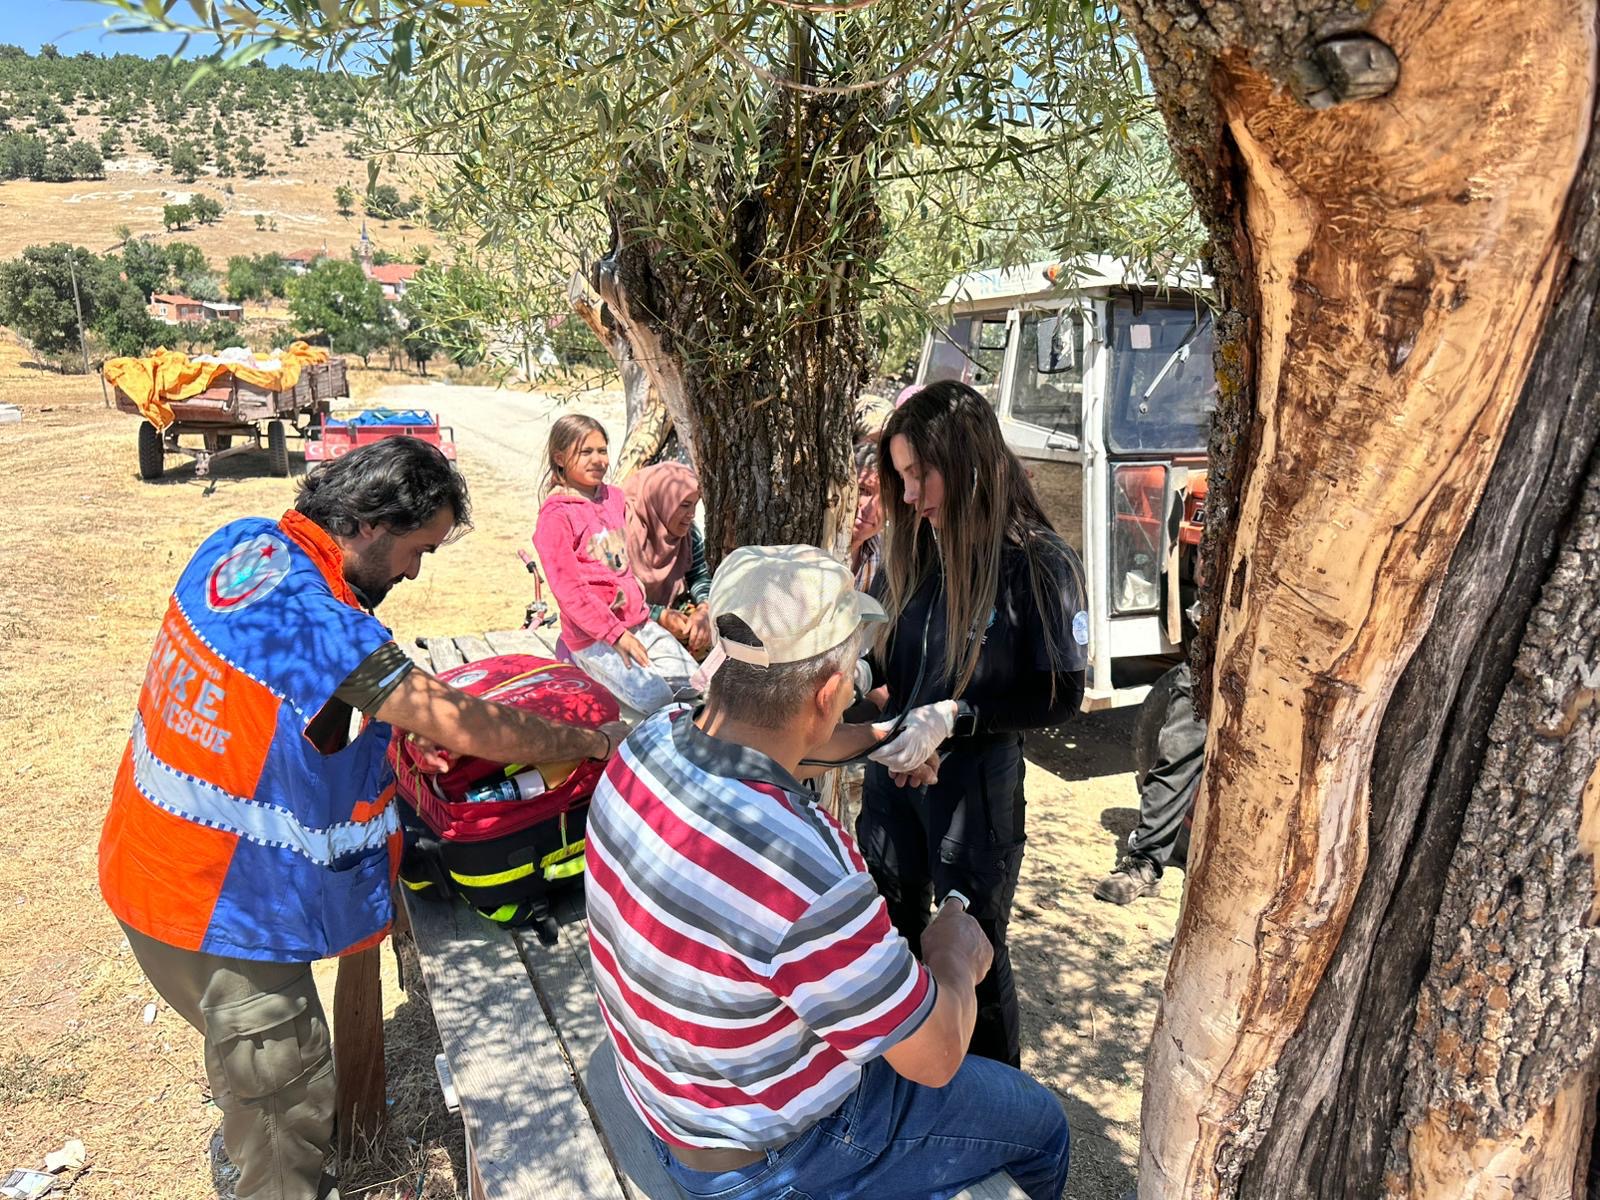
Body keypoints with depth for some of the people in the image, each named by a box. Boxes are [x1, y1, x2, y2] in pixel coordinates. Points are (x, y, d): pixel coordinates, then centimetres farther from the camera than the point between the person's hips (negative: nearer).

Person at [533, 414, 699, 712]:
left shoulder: (615, 497, 12)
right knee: (656, 698, -18)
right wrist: (615, 634, -16)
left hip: (639, 621, 7)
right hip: (593, 636, -7)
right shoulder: (555, 516, -10)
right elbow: (568, 588, -14)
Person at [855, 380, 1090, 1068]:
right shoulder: (912, 547, -2)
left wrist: (955, 715, -22)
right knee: (889, 932, 20)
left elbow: (1060, 696, -13)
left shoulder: (1039, 564, -17)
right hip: (893, 768, 6)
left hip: (977, 784, -5)